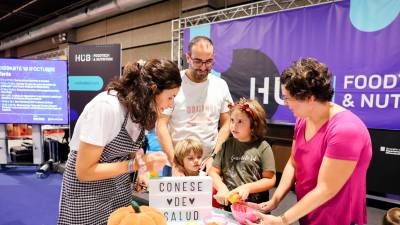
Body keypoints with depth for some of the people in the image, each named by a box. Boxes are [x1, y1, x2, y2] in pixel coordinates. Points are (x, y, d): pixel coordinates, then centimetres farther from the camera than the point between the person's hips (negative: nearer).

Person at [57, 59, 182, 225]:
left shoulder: (141, 107, -7)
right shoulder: (106, 107, -29)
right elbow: (84, 171, -25)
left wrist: (144, 160, -11)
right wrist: (136, 165, -26)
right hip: (87, 191, -6)